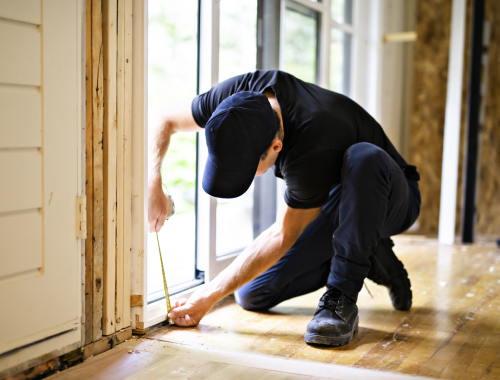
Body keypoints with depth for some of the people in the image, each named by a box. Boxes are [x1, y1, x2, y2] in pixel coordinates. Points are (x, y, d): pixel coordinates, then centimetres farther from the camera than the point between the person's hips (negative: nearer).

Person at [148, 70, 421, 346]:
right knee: (251, 295, -6)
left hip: (389, 198, -6)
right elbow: (164, 121, -8)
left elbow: (283, 236, -28)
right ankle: (367, 258, 7)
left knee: (363, 158, -41)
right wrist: (153, 187, -26)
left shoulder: (313, 150, -40)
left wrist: (210, 296, -24)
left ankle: (342, 299, -27)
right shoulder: (242, 96, -22)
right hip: (334, 206, 6)